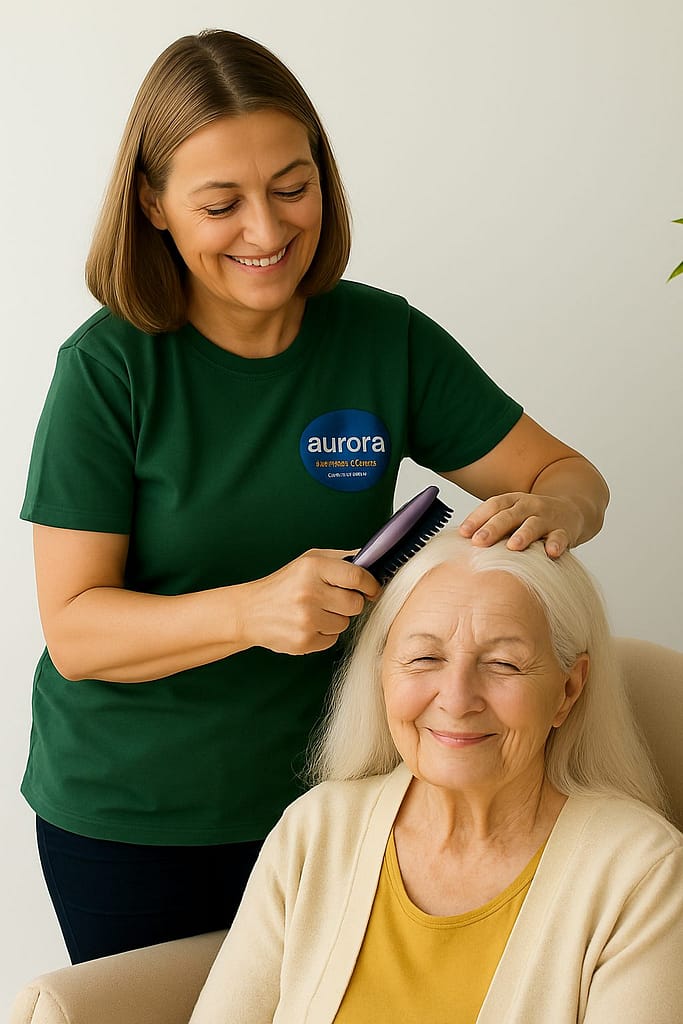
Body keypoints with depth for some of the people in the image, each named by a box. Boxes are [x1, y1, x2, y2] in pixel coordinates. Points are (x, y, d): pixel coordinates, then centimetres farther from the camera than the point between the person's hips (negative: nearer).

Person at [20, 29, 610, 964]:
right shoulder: (110, 368, -14)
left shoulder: (386, 340, -6)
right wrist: (250, 610, -34)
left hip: (314, 789, 2)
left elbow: (571, 475, 0)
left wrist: (552, 512, -24)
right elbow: (75, 629, -16)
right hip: (123, 815, -2)